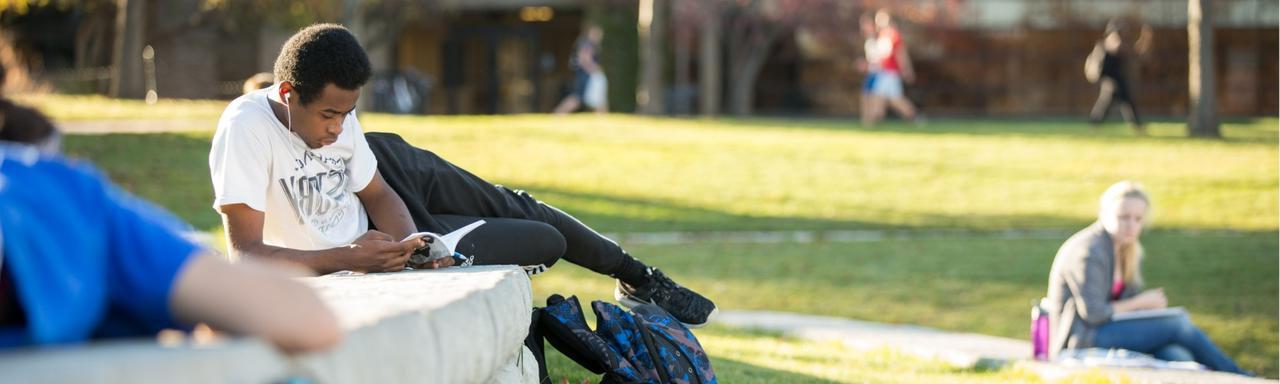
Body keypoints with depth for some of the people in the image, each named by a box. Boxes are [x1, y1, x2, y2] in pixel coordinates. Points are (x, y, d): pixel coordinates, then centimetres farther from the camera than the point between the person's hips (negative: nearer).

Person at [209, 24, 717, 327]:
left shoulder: (337, 111, -17)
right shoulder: (246, 129, -36)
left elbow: (378, 195, -4)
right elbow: (247, 252, -36)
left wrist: (406, 244, -24)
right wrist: (350, 259, -38)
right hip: (351, 266, -5)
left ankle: (634, 275, 42)